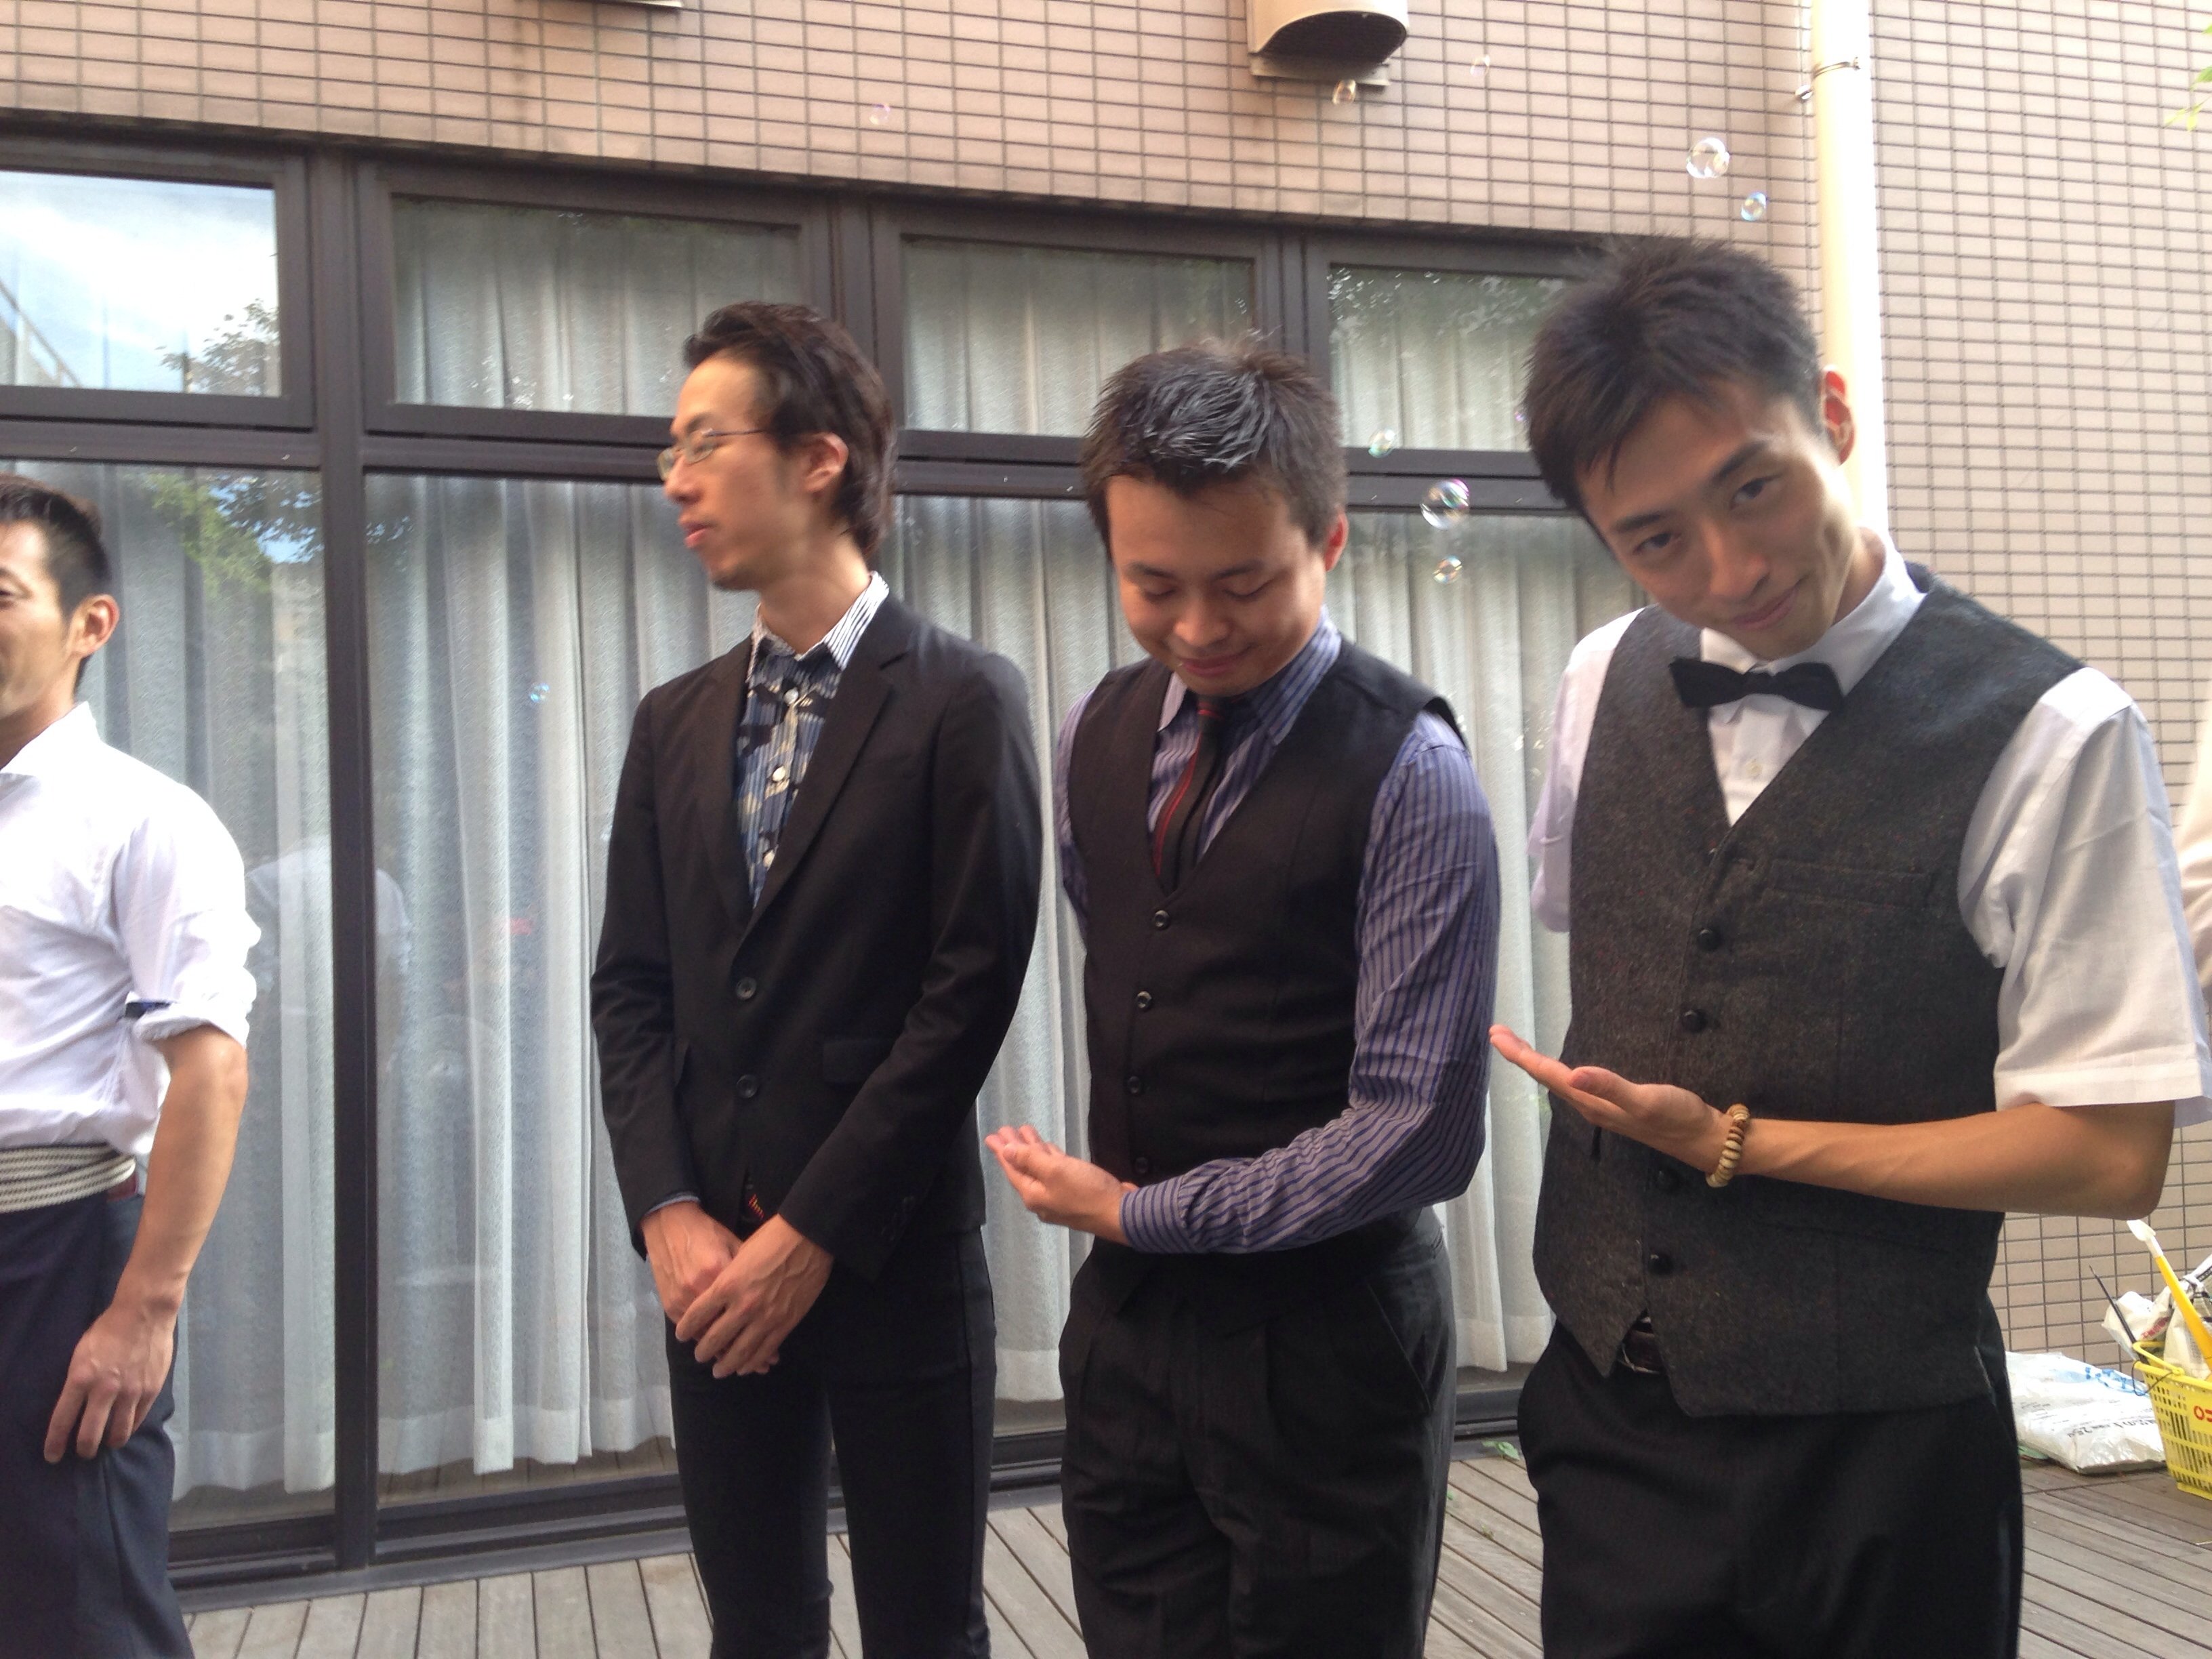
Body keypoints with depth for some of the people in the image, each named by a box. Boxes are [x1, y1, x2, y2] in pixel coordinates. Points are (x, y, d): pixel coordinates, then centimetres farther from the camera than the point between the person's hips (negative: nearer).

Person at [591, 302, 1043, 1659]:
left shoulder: (963, 701, -7)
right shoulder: (675, 723, 10)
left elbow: (972, 988, -12)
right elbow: (633, 987, 8)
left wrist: (812, 1234, -13)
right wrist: (669, 1215, -5)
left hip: (895, 1254, -4)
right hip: (712, 1261, 5)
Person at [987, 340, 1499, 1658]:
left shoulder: (1409, 776, -16)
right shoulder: (1098, 736, 2)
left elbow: (1420, 1133, -18)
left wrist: (1138, 1210, -12)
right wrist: (1118, 1206, 11)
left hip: (1327, 1344, -5)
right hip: (1127, 1316, 5)